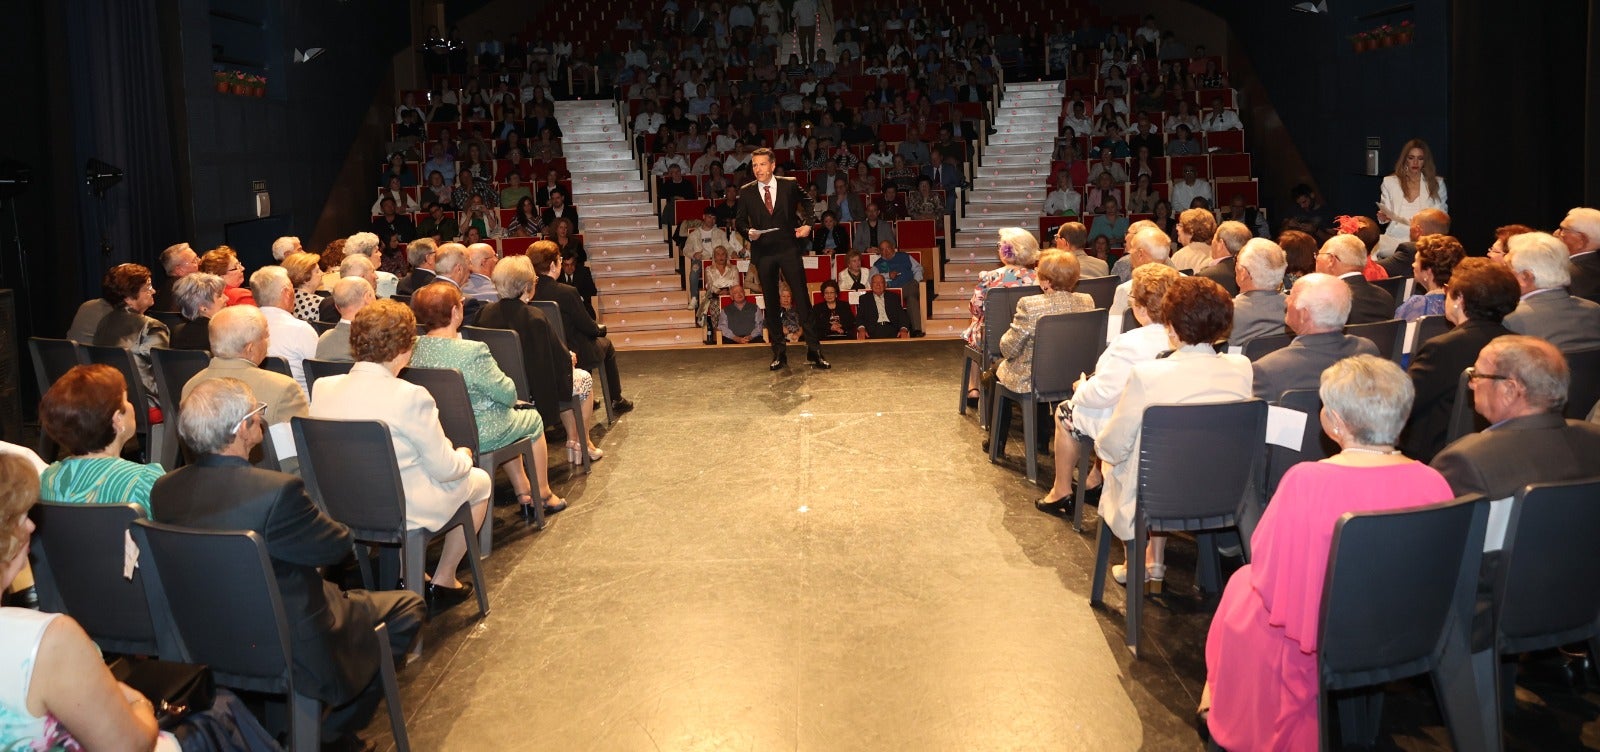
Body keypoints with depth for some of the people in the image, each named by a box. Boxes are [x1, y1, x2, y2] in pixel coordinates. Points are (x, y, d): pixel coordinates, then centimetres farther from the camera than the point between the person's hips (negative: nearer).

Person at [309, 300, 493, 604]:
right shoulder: (411, 397, -25)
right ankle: (443, 581, 25)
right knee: (480, 480, 20)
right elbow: (446, 469, -18)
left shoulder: (322, 387, -7)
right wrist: (463, 456, 6)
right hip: (402, 511, -6)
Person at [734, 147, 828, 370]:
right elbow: (739, 220, 11)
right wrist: (748, 231, -9)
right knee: (771, 303, 6)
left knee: (801, 297, -5)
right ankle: (778, 353, 14)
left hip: (789, 248, -1)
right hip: (763, 252, 1)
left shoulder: (790, 185, 4)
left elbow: (806, 205, 19)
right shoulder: (746, 192, 5)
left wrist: (807, 224, 4)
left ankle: (814, 351, 0)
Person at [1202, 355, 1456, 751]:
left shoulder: (1307, 482, -28)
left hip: (1315, 639, -4)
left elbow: (1267, 568, -16)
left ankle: (1220, 697, 45)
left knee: (1243, 584, 28)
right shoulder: (1432, 483, -17)